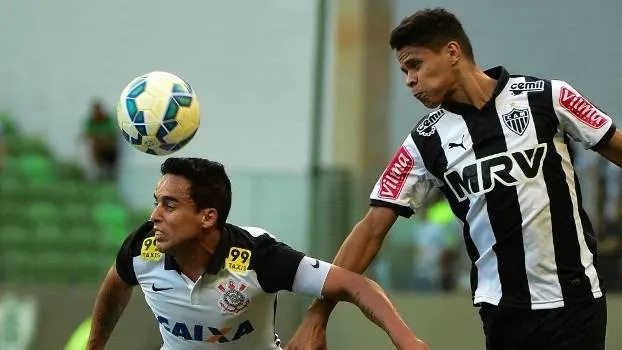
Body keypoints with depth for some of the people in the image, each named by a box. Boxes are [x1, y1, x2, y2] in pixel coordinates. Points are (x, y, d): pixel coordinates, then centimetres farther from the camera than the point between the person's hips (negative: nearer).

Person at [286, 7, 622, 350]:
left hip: (574, 299, -2)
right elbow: (372, 229, 2)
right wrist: (318, 314, -4)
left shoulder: (547, 97, -3)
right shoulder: (425, 142, 2)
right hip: (502, 308, 2)